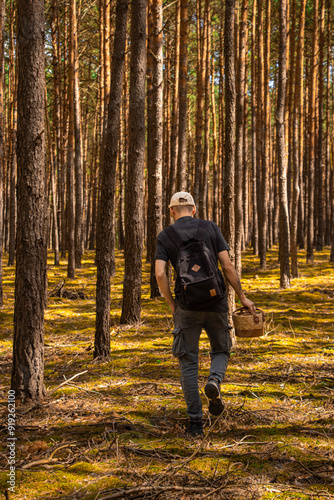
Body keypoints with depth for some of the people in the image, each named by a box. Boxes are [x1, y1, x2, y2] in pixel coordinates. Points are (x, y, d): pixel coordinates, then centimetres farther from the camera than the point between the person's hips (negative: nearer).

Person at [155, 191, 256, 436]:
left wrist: (171, 304, 5)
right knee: (221, 351, 22)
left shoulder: (165, 236, 2)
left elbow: (160, 274, -9)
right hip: (216, 303, 1)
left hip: (187, 306, 0)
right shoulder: (210, 228, 3)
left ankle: (196, 422, 5)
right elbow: (227, 265, -4)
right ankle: (214, 380, -11)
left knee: (188, 363, 9)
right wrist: (242, 296, 4)